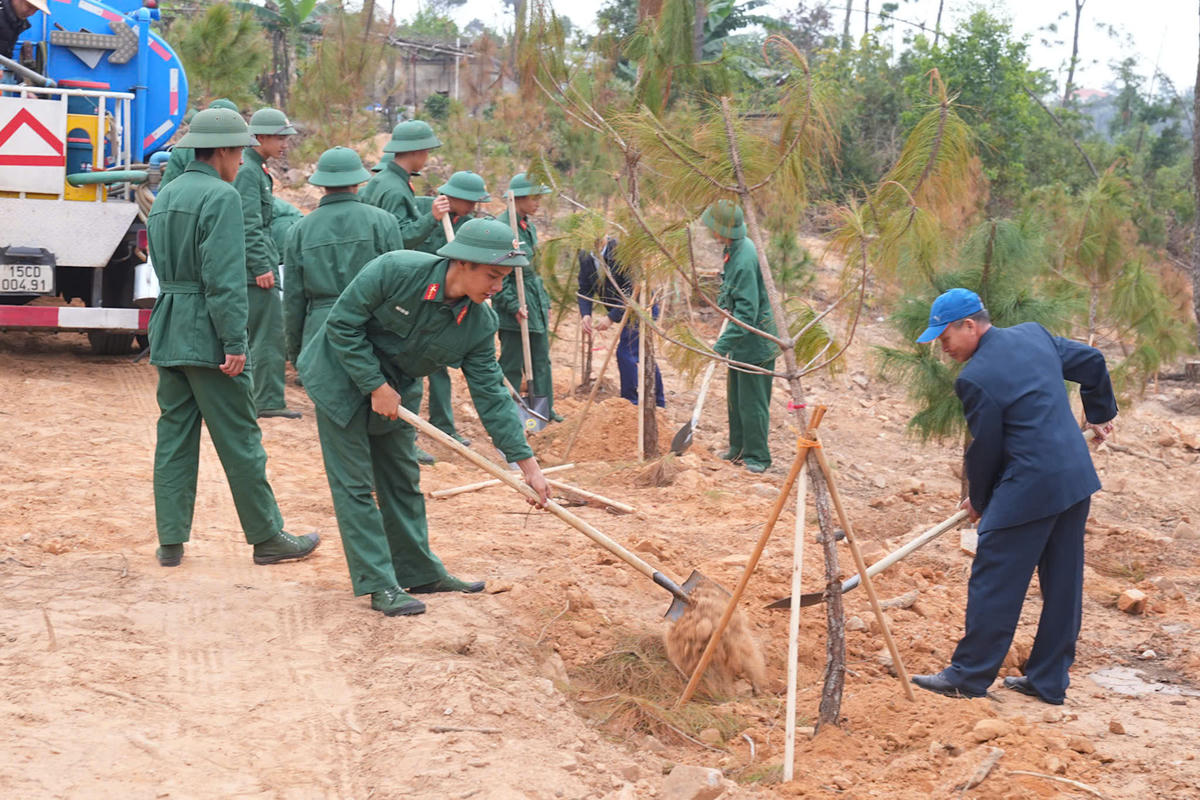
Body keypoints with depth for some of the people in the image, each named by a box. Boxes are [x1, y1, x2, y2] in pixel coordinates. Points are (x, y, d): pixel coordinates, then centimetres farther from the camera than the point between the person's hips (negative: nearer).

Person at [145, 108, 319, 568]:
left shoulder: (165, 196, 14)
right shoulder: (221, 196, -13)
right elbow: (225, 278, -19)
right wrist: (235, 343, -19)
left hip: (167, 332, 8)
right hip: (207, 335, -8)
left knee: (174, 436, 10)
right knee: (239, 439, 0)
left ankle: (171, 542, 11)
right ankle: (267, 538, 8)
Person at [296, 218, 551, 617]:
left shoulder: (479, 325, -15)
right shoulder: (395, 270, -30)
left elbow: (490, 395, -10)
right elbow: (342, 322, -22)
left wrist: (527, 463, -14)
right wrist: (376, 386, -23)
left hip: (392, 392, 6)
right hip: (342, 376, -6)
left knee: (403, 480, 13)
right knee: (354, 483, -5)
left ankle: (419, 572, 26)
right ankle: (379, 584, -3)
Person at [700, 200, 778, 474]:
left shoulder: (745, 261, -28)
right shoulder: (735, 249, 3)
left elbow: (746, 313, -28)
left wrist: (722, 345, -28)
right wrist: (725, 304, 10)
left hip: (756, 344, -10)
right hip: (741, 342, 10)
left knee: (752, 402, -1)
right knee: (735, 398, 19)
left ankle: (757, 456, 10)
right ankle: (739, 448, 31)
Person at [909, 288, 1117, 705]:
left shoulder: (975, 379, -15)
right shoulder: (1034, 334, 8)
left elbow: (986, 448, -7)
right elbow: (1092, 361, 18)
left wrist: (978, 500, 10)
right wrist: (1100, 413, 32)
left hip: (1029, 490, -9)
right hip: (1077, 479, 9)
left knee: (993, 580, 1)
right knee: (1062, 583, 12)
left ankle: (969, 675, 8)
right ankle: (1049, 681, 20)